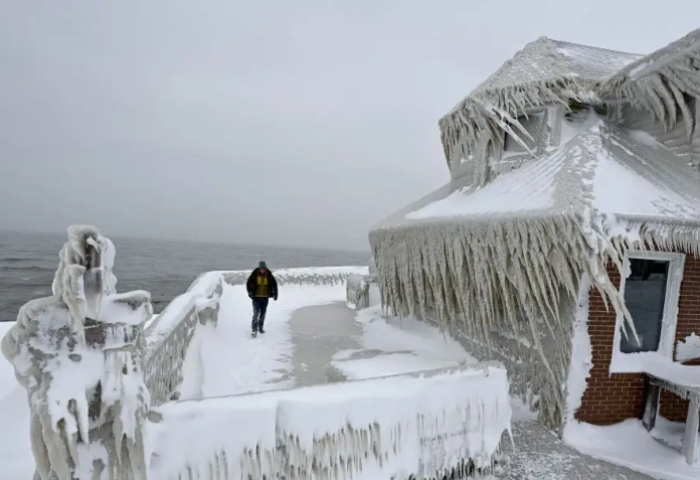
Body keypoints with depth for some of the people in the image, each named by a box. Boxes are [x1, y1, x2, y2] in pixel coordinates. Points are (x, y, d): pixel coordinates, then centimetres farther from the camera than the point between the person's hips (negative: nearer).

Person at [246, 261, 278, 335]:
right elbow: (248, 283, -2)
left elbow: (274, 284, 6)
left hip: (265, 297, 3)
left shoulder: (269, 275, -4)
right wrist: (250, 292, -11)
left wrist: (275, 293, 0)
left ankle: (260, 327, 26)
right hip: (256, 297, -3)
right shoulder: (254, 274, -10)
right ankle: (254, 329, -7)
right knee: (256, 313, -10)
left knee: (263, 313, 12)